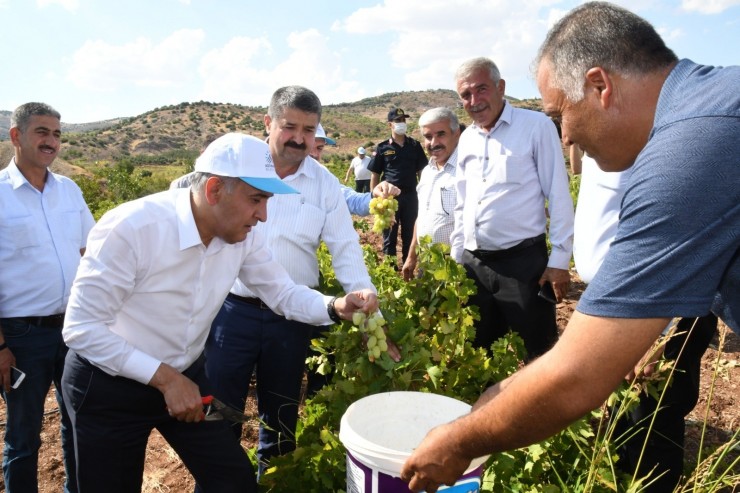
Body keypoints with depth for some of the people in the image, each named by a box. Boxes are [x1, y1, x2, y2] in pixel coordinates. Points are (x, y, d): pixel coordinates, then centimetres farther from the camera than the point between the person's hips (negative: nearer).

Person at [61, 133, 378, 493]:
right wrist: (164, 377, -26)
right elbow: (81, 329, -24)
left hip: (187, 376, 5)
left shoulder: (243, 235, -12)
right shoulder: (130, 229, -28)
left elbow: (284, 293, -3)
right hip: (108, 386, -4)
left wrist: (336, 307, -22)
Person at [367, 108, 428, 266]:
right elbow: (375, 175, 2)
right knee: (389, 235, 6)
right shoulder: (383, 147, 1)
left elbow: (421, 171, 10)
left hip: (410, 196, 2)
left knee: (410, 235, 9)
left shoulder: (414, 145, 7)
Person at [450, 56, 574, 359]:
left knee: (540, 355, 3)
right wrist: (456, 258, 15)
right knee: (478, 353, 16)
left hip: (524, 261, -5)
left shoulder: (536, 126, -5)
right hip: (474, 264, 6)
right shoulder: (467, 139, 12)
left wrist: (559, 260, -11)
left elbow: (559, 196, -7)